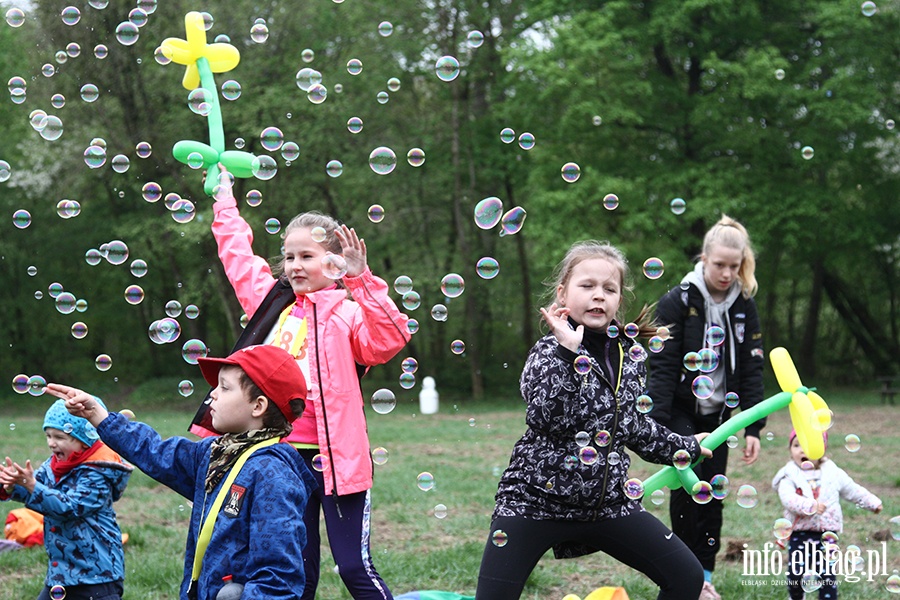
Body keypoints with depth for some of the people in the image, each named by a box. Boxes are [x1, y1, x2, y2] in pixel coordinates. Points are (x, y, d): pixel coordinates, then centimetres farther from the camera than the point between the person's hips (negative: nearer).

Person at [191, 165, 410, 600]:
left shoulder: (348, 312, -6)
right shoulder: (274, 302, 12)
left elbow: (390, 339, -26)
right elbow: (238, 255, 26)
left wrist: (362, 281, -32)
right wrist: (224, 202, 34)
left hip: (335, 457, -6)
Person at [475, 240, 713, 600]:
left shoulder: (629, 355, 7)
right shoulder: (549, 351, -10)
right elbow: (546, 420, -27)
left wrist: (687, 447, 32)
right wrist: (569, 353, -29)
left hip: (607, 501, 5)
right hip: (536, 499, -5)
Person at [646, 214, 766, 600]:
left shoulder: (744, 307, 1)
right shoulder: (677, 302, -11)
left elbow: (752, 370, 3)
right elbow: (662, 367, -13)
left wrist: (753, 427, -2)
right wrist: (657, 426, -20)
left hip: (717, 413, 4)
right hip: (679, 411, -4)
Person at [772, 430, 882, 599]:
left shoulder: (833, 473, 5)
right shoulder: (790, 475, -4)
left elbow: (853, 491, 20)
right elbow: (787, 498, -22)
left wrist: (872, 502, 24)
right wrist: (809, 506, -35)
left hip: (825, 533, 1)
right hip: (799, 533, -1)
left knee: (826, 574, -4)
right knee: (795, 573, -2)